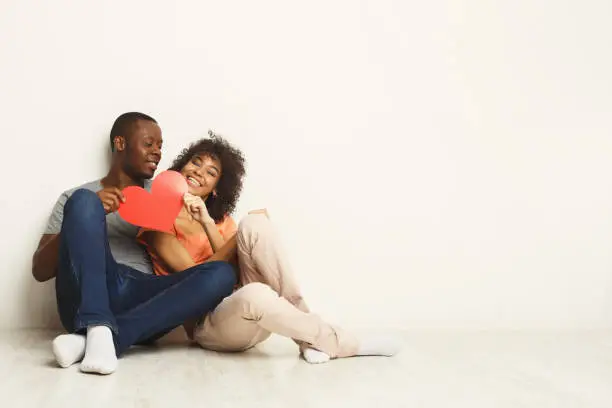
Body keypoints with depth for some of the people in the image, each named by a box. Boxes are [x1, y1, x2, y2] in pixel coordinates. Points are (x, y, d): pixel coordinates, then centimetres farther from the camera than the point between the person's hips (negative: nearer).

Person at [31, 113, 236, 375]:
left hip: (142, 302, 2)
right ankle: (99, 328, -34)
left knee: (222, 273, -23)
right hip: (87, 303, -2)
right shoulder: (77, 195, 17)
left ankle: (91, 338, -32)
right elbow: (40, 270, 6)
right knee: (83, 201, -20)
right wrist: (87, 216, -8)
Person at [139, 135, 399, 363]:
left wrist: (208, 225, -11)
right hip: (206, 325, -5)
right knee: (255, 294, -41)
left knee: (254, 223, -21)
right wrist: (242, 237, -13)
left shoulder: (220, 219, 18)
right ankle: (339, 343, -20)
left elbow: (235, 274, -1)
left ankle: (308, 337, -22)